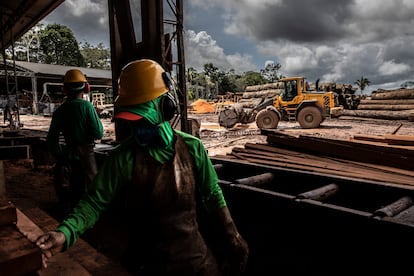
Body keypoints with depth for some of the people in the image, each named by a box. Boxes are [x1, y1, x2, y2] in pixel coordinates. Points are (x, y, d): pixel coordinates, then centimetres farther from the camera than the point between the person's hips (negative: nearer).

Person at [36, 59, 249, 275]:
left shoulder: (192, 148, -9)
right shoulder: (123, 157, -14)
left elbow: (213, 198, -2)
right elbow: (95, 202, -14)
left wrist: (233, 244, 2)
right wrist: (64, 233, -32)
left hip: (197, 257, 2)